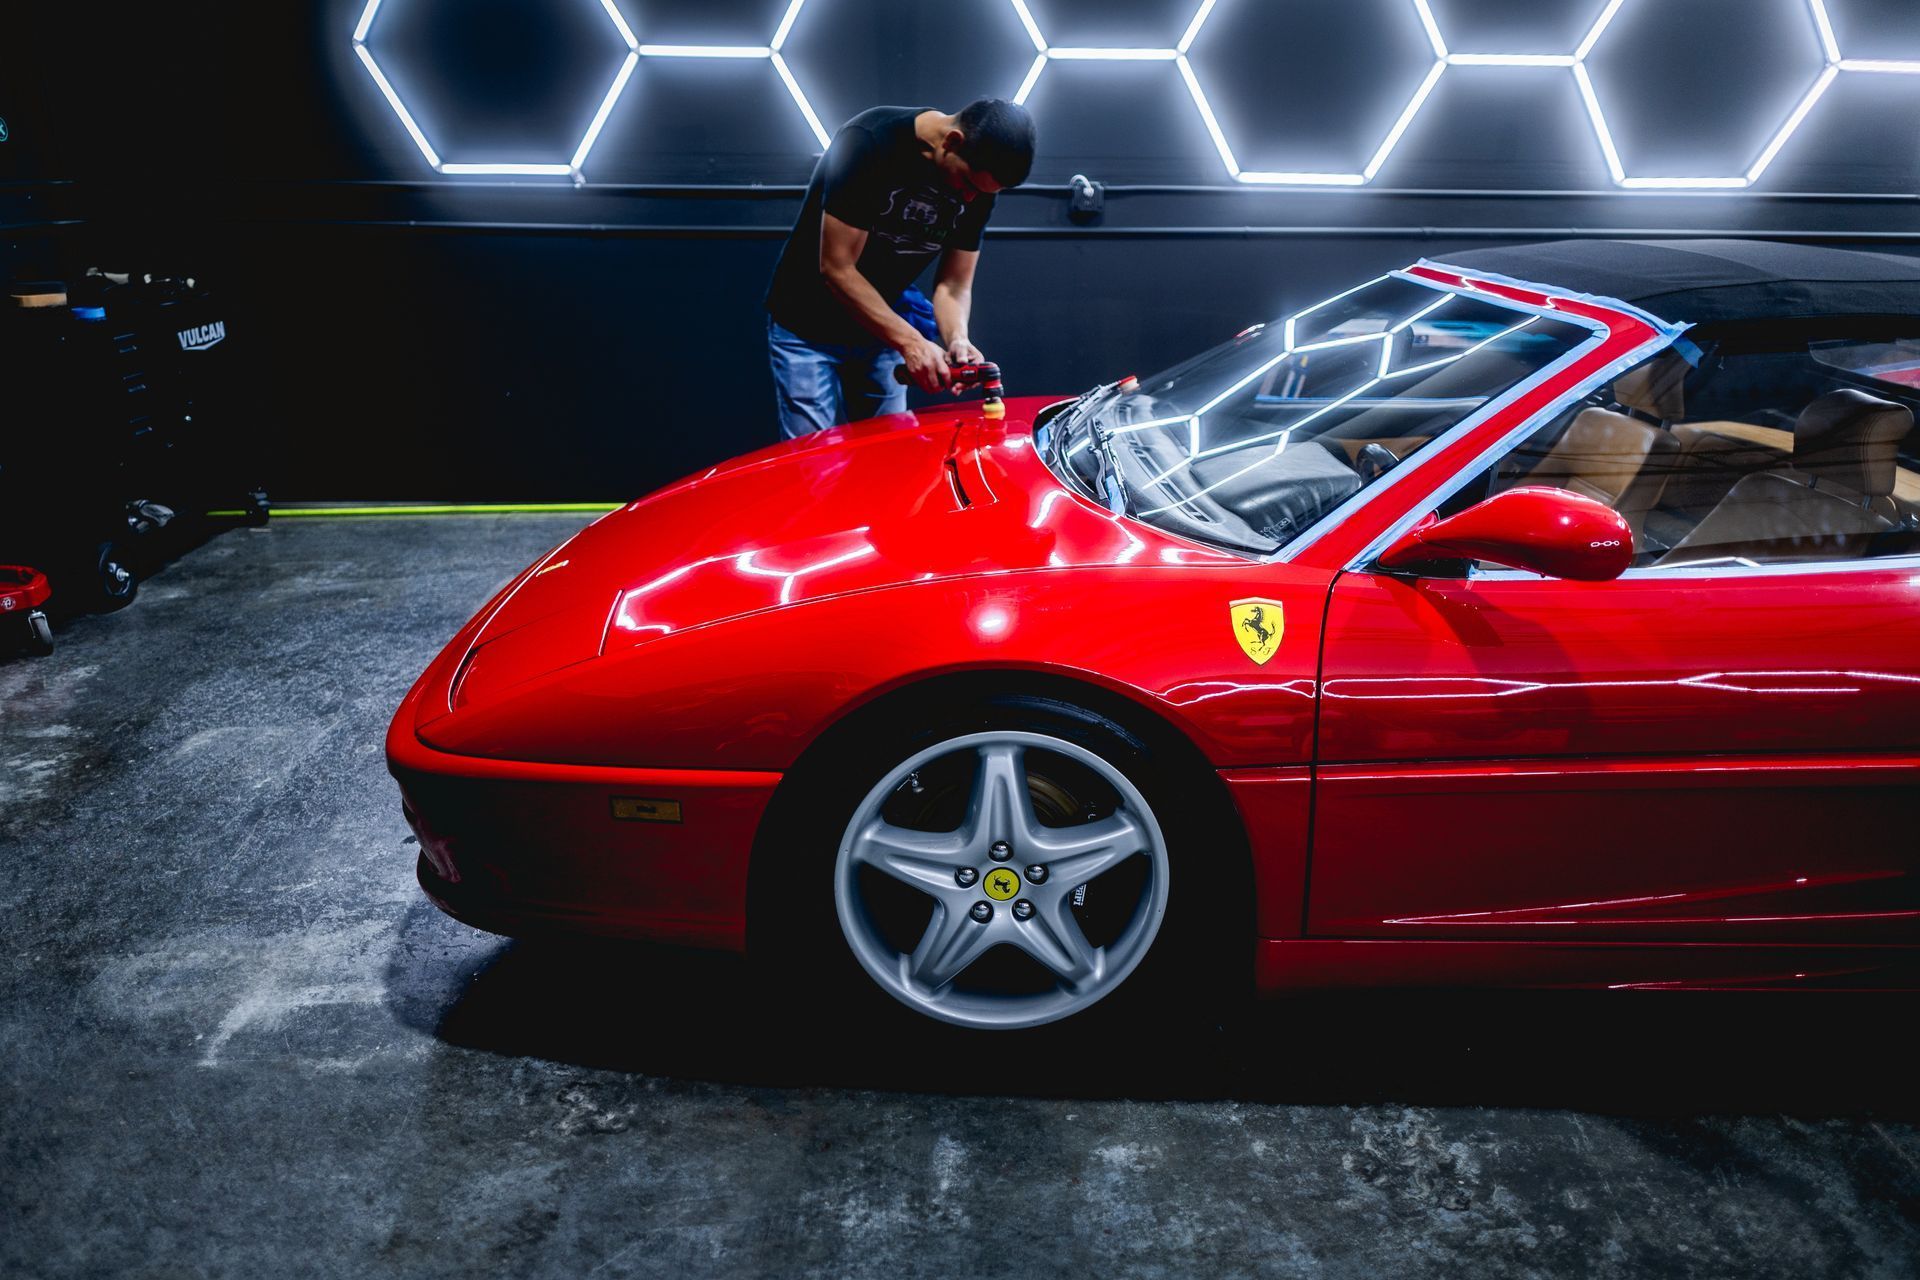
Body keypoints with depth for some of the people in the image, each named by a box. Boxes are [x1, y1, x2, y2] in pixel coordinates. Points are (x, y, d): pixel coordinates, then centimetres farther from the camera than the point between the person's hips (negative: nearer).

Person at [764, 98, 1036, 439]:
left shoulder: (979, 183, -8)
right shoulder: (870, 143, -25)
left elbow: (953, 285, -2)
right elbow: (836, 269, -24)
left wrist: (958, 339, -23)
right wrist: (910, 342, -27)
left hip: (880, 331, 5)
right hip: (807, 330, -5)